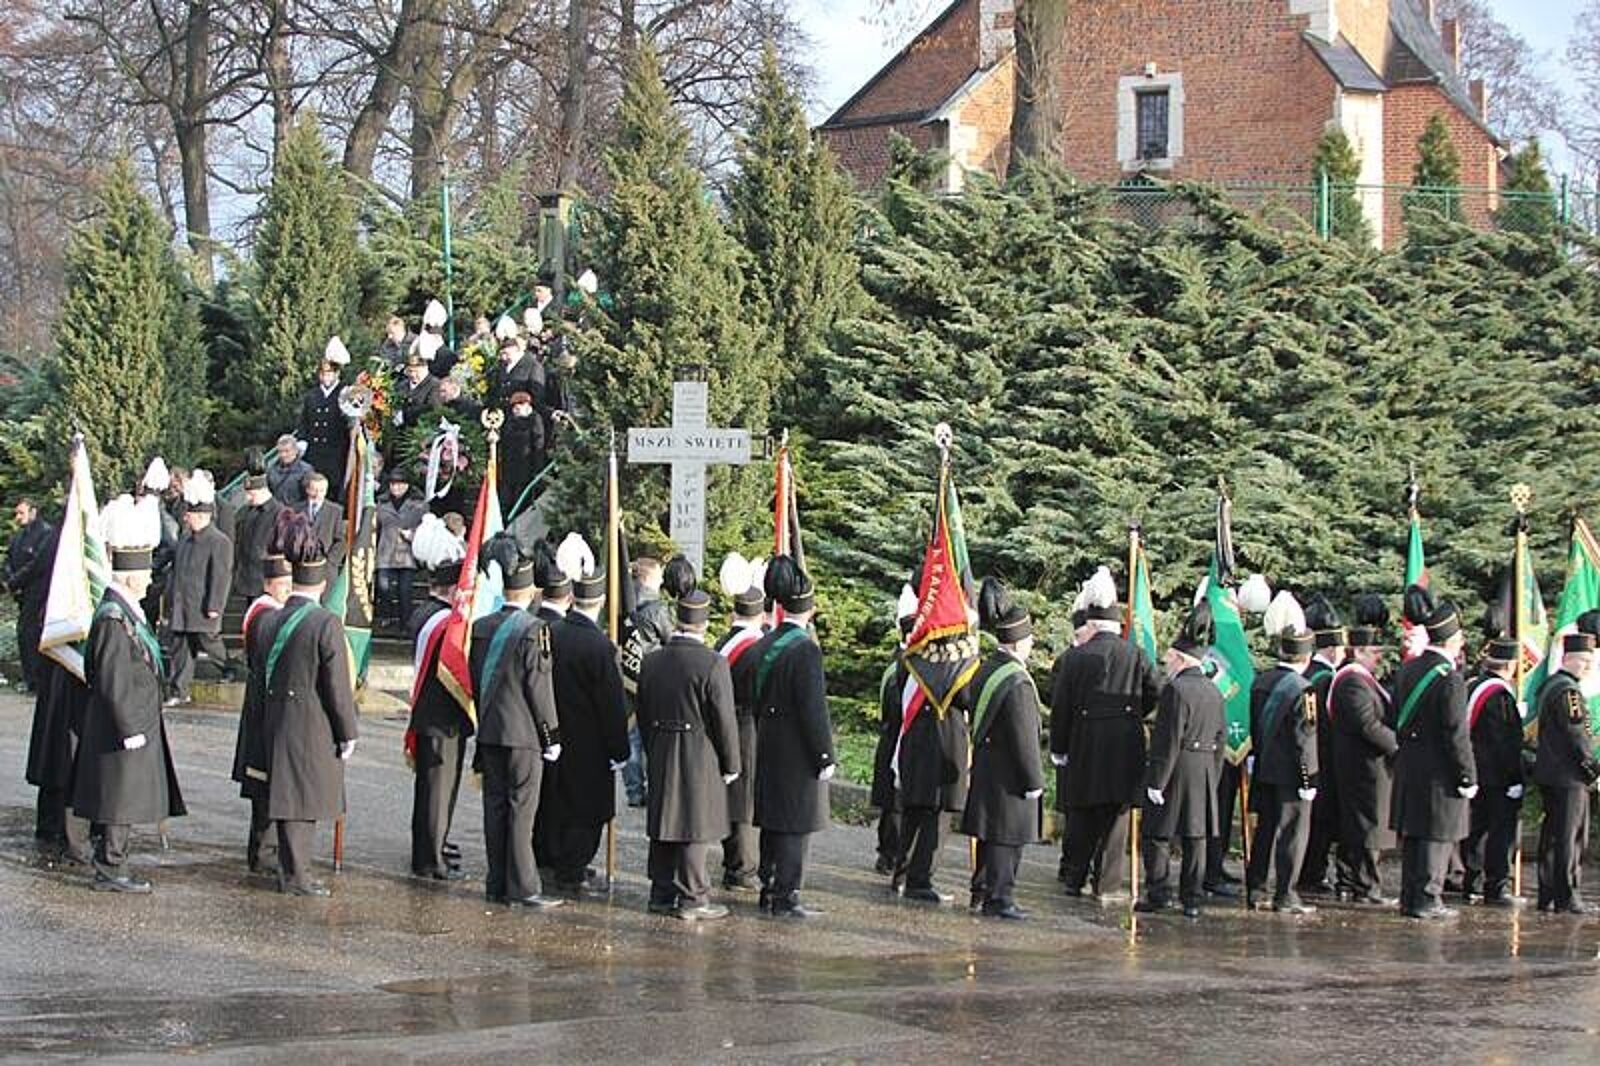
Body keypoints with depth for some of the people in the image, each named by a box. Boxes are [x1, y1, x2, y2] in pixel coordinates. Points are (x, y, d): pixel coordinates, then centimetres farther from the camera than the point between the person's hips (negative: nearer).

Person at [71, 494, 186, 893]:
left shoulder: (126, 612, 11)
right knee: (120, 801, -3)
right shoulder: (114, 619, -21)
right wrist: (131, 729, -20)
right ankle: (109, 871, 3)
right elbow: (113, 683, -22)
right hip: (124, 726, -10)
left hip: (134, 723, 10)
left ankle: (110, 866, 21)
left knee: (121, 802, 14)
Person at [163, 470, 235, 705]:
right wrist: (170, 599, 18)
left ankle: (229, 668, 32)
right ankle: (178, 692, 9)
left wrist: (214, 608, -18)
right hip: (180, 610, 7)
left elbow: (221, 577, -15)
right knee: (179, 650, 6)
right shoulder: (185, 539, 12)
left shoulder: (219, 543, -13)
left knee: (208, 642, 5)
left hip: (202, 612, -7)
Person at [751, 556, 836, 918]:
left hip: (768, 750, 8)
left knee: (773, 823, 16)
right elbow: (814, 709, -19)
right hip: (798, 753, -8)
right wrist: (825, 757, -14)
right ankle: (786, 898, 0)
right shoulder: (805, 650, -18)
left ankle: (769, 889, 23)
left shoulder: (764, 646, 7)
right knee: (796, 826, -2)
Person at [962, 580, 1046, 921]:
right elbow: (1024, 738, -20)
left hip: (985, 766, 9)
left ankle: (981, 891, 25)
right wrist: (1033, 780, -13)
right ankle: (999, 897, 2)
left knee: (990, 834, 17)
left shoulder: (986, 671, 6)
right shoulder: (1017, 682, -21)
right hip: (1009, 774, -9)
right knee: (1007, 837, -2)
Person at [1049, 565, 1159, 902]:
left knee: (1082, 815, 11)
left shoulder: (1074, 658, -3)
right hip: (1125, 749, 0)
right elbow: (1157, 693, -1)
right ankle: (1107, 883, 3)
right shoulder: (1135, 655, -1)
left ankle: (1075, 880, 17)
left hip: (1085, 748, 0)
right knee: (1116, 813, 5)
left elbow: (1060, 707, 0)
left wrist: (1058, 749, 8)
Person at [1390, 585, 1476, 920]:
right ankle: (1427, 900, 1)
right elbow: (1457, 735, -17)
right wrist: (1468, 779, -10)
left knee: (1412, 836, 13)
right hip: (1439, 773, -8)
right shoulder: (1450, 680, -18)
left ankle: (1409, 897, 19)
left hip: (1408, 767, 8)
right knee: (1438, 837, 0)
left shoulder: (1406, 670, 6)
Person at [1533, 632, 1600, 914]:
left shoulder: (1549, 684, 16)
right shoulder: (1568, 690, -15)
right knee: (1570, 837, -6)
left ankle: (1548, 895, 16)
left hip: (1549, 774, 10)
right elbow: (1577, 734, -19)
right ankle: (1568, 897, -5)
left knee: (1552, 836, 12)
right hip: (1568, 776, -10)